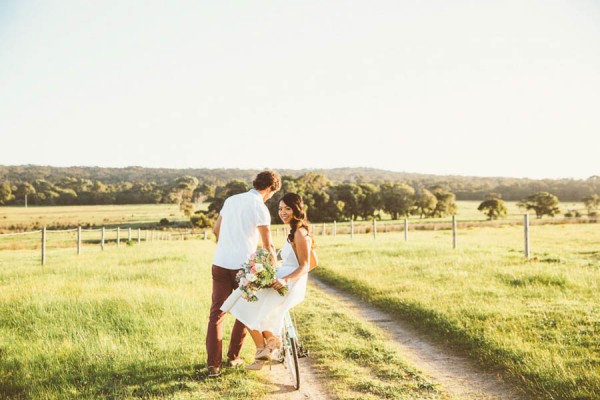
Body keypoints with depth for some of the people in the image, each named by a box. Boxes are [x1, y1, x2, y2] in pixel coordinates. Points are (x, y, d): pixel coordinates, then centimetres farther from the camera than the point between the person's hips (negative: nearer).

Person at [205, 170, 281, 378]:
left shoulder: (231, 200, 12)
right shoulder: (260, 208, -8)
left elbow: (216, 230, 22)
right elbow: (268, 245, -9)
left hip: (220, 263, 5)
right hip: (243, 266, -5)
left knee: (216, 313, 6)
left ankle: (213, 364, -1)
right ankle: (234, 357, 25)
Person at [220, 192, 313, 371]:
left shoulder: (300, 234, -13)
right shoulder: (294, 232, 15)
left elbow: (304, 266, -19)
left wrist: (285, 280, -31)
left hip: (291, 285, -10)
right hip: (283, 282, 10)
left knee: (250, 310, -12)